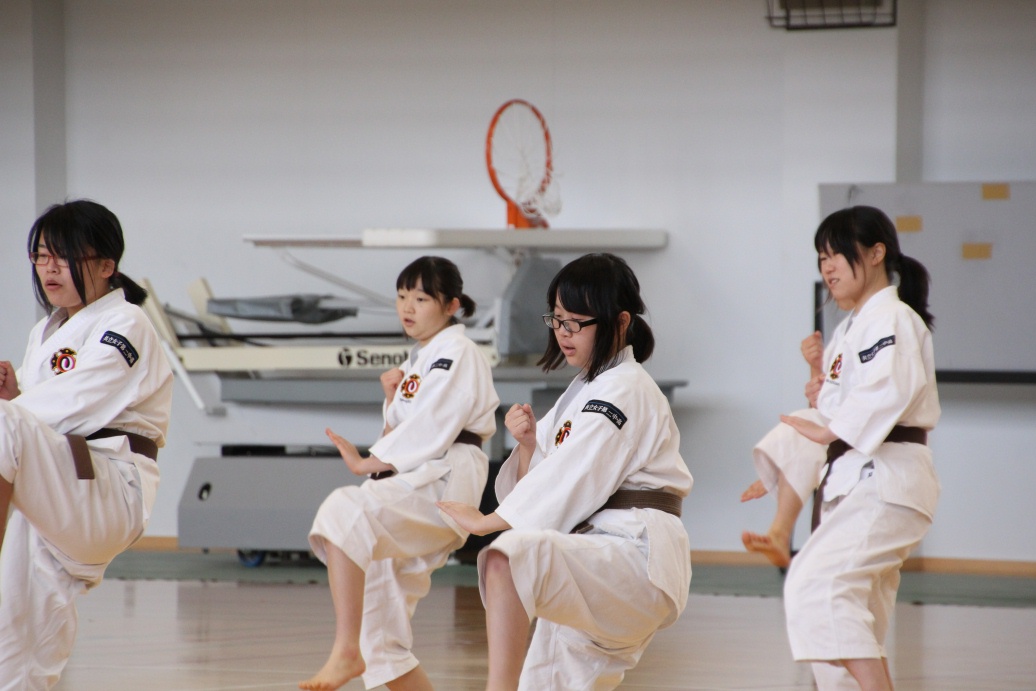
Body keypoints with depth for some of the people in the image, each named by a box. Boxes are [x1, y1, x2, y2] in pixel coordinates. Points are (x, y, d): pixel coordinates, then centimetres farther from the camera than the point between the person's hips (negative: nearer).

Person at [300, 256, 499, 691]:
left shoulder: (458, 354, -5)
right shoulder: (420, 359, 23)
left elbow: (432, 428, -16)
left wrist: (369, 463, -15)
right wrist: (393, 398, 7)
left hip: (442, 482, -10)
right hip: (411, 485, 10)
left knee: (343, 513, -36)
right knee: (378, 634, 8)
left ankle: (346, 652, -40)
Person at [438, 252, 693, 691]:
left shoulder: (624, 391, -10)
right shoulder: (586, 391, 20)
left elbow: (573, 483, -17)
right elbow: (544, 483, 18)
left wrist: (485, 522, -12)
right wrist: (528, 445, -3)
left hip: (637, 558, -10)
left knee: (508, 559, -34)